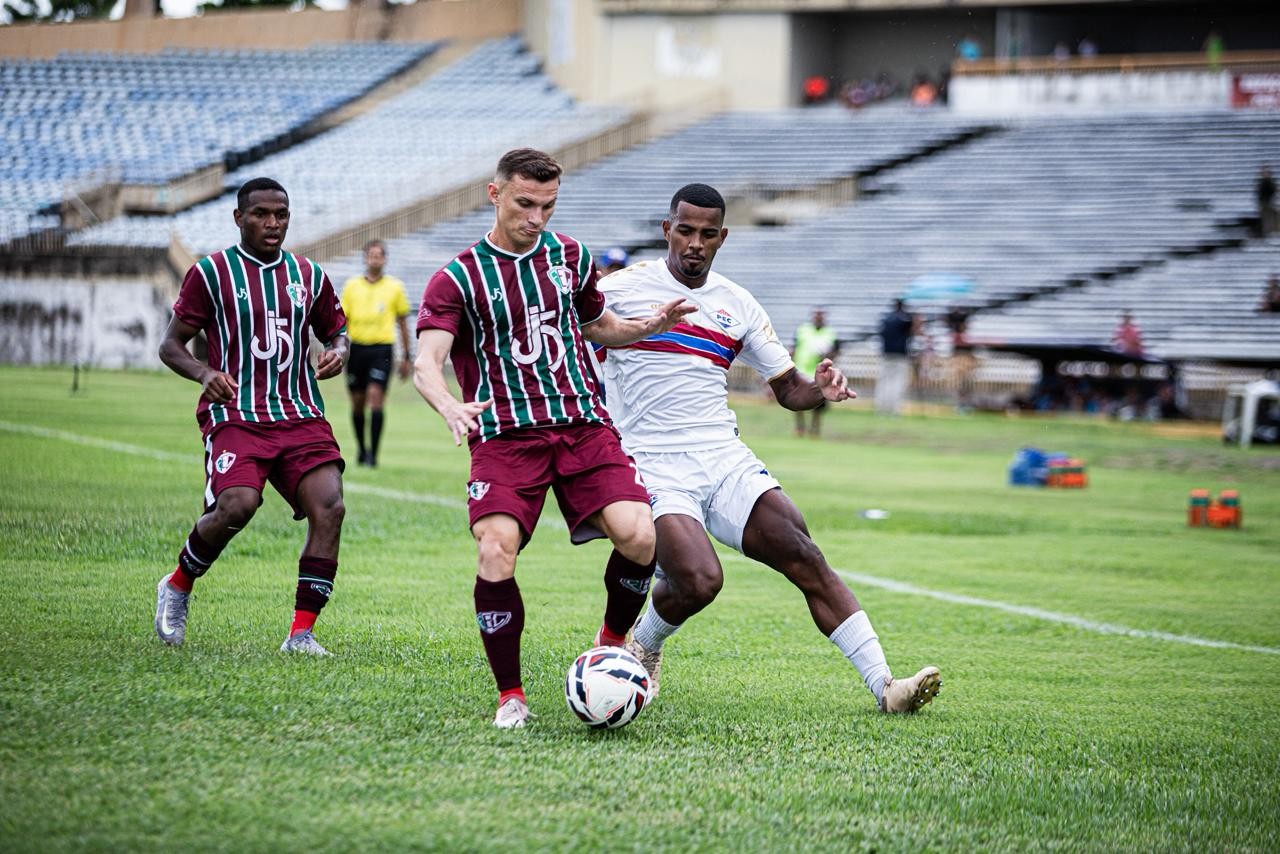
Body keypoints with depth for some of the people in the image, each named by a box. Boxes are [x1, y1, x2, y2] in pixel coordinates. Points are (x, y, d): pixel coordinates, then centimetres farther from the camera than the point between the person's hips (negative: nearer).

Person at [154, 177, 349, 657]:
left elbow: (336, 330, 27)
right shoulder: (211, 273, 3)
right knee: (236, 506, -27)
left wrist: (338, 351, 1)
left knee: (329, 507, -18)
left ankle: (302, 634, -12)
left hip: (301, 417, 4)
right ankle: (177, 587, 4)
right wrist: (204, 373, -17)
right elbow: (171, 345, 4)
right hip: (235, 415, -4)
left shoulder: (309, 275, 14)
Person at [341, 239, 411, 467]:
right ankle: (362, 448, 26)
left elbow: (402, 322, 11)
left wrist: (406, 357, 11)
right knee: (358, 402, 7)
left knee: (376, 397, -15)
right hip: (357, 347, 2)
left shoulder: (394, 287, 5)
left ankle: (373, 454, -13)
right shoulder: (352, 286, 6)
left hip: (382, 348, -2)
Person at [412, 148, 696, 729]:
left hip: (583, 426, 3)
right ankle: (510, 697, -7)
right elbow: (426, 362, -12)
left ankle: (614, 641, 10)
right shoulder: (458, 278, 1)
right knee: (496, 552, -24)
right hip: (504, 436, -3)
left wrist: (646, 327, 9)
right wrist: (449, 407, -34)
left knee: (638, 535, -20)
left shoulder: (571, 258, 14)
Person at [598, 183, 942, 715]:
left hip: (725, 459, 4)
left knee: (803, 556, -14)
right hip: (654, 466, -4)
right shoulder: (623, 288, 1)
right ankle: (640, 647, 9)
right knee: (699, 581, -25)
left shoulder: (737, 306, 13)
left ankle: (883, 686, -15)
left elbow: (787, 388, 18)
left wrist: (819, 390, -6)